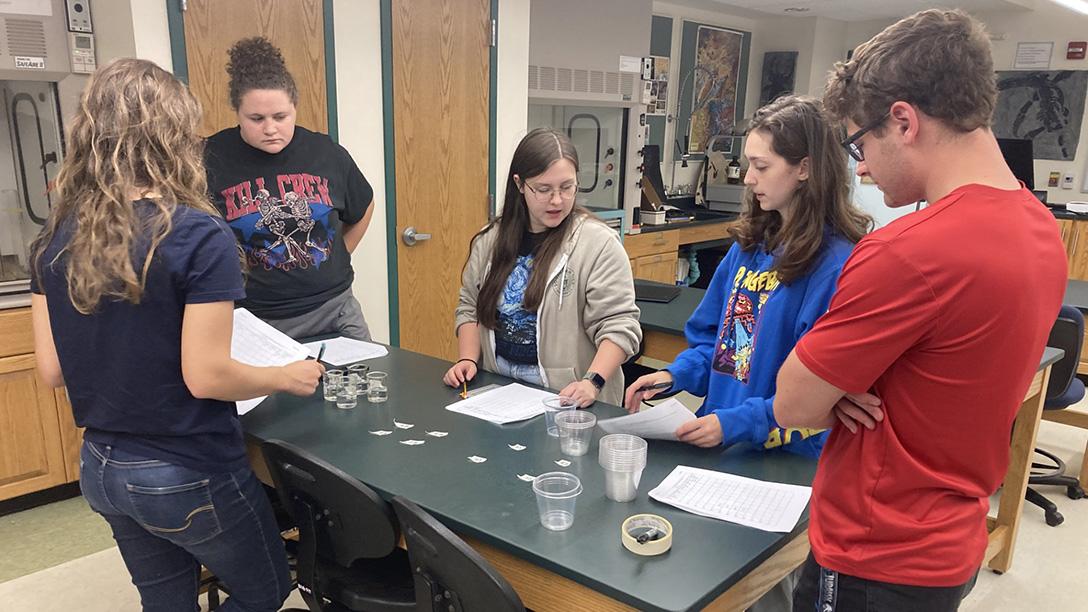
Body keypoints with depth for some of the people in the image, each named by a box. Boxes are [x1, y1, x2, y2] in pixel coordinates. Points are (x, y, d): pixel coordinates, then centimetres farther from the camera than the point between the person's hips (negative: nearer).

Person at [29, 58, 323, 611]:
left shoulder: (55, 239, -2)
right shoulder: (198, 236, -22)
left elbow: (52, 370, 2)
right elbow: (205, 376, -22)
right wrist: (288, 377, -6)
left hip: (100, 466, 7)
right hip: (188, 475, -6)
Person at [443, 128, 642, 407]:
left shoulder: (599, 243, -8)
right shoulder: (490, 240, 7)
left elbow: (618, 325, -11)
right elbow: (469, 307, 15)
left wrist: (593, 382, -24)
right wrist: (468, 360, 1)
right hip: (499, 390, 3)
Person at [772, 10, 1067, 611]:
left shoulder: (910, 252, -31)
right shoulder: (1041, 229, 0)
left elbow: (792, 406, -23)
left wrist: (837, 400, -3)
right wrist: (847, 386, -9)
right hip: (952, 546, 8)